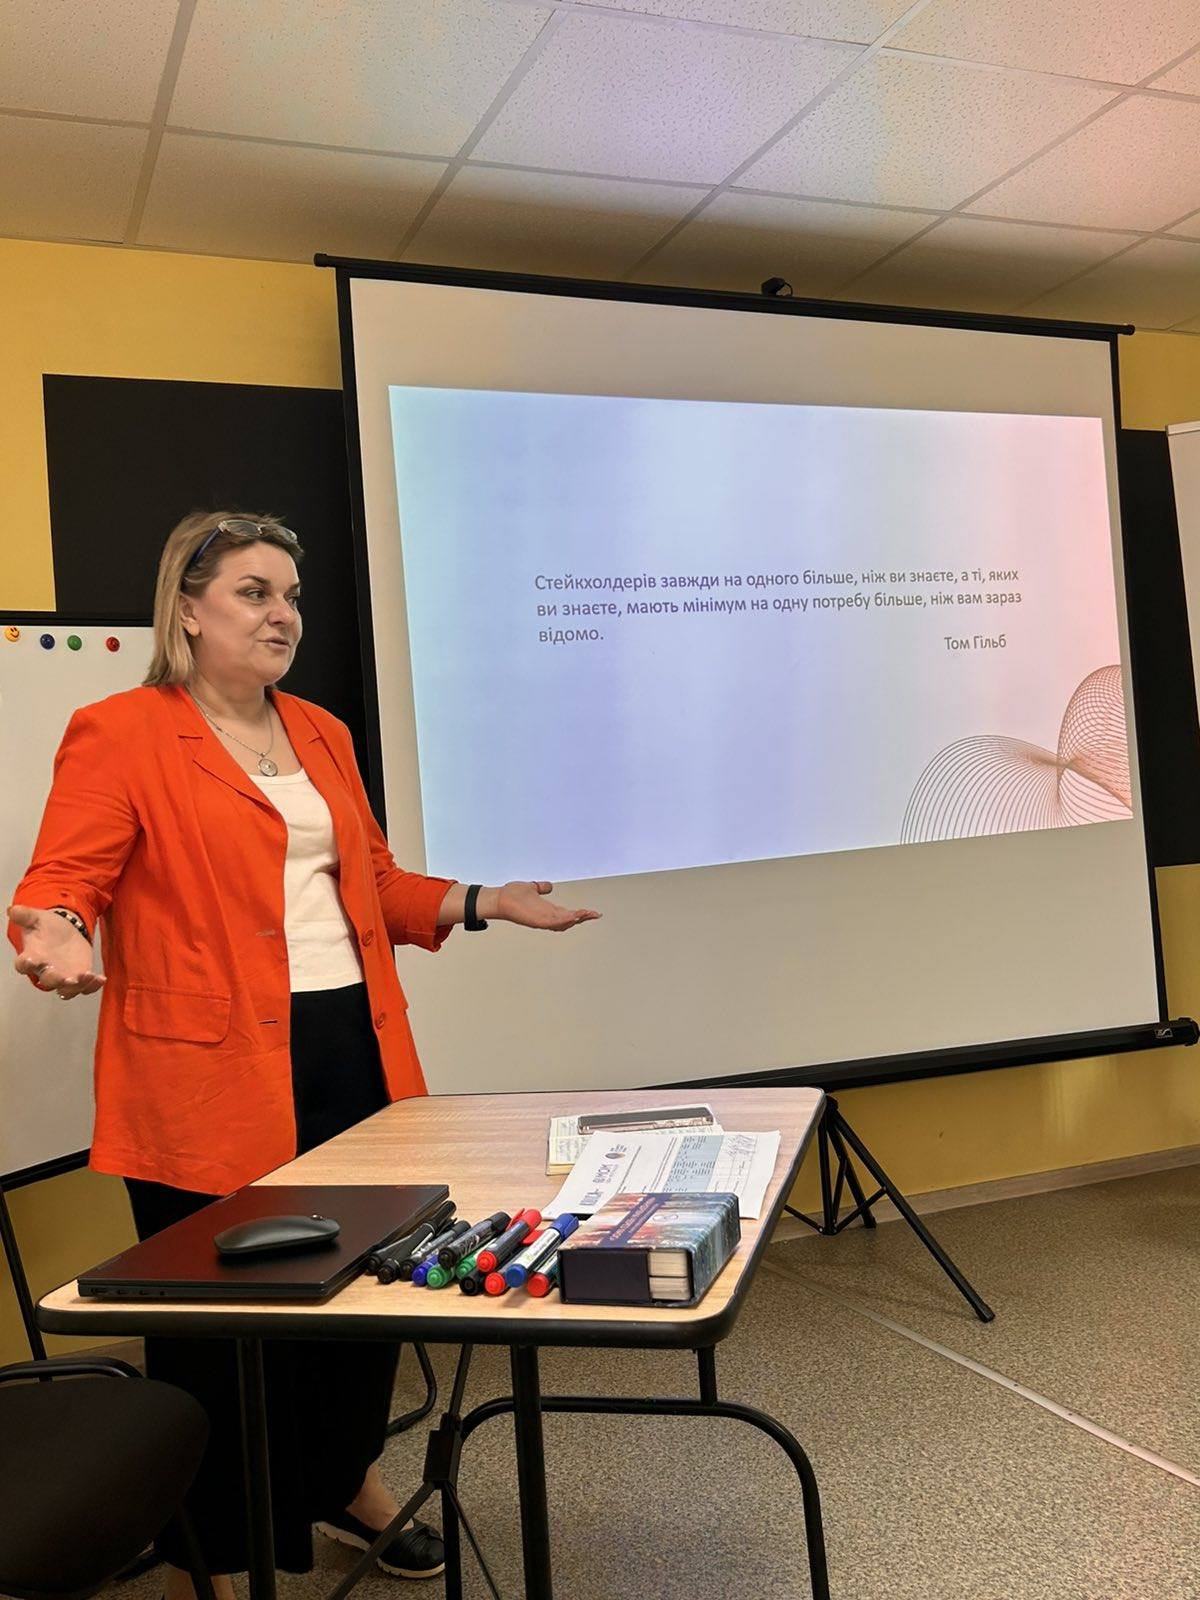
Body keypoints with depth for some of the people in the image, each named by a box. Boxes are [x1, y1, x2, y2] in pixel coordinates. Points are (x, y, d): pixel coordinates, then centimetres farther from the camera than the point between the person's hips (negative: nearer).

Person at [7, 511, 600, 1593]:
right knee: (226, 1317, 5)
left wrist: (487, 902, 12)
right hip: (215, 1079, -6)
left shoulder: (322, 734, 17)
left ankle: (350, 1482, 43)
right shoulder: (119, 735, -4)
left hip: (355, 1055, 7)